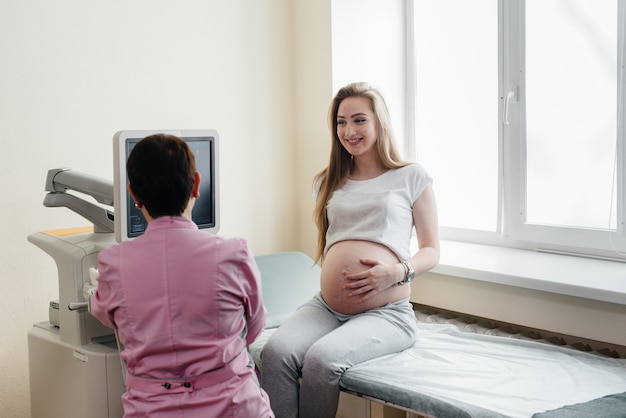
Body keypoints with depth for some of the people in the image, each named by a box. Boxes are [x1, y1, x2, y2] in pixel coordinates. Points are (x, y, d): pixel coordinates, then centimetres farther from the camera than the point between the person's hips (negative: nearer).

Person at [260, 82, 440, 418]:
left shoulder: (412, 177, 7)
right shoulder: (327, 182, 20)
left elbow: (431, 250, 9)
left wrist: (398, 271, -11)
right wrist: (332, 275, 9)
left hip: (386, 312, -4)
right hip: (325, 308, 4)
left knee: (322, 358, -33)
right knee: (276, 352, -28)